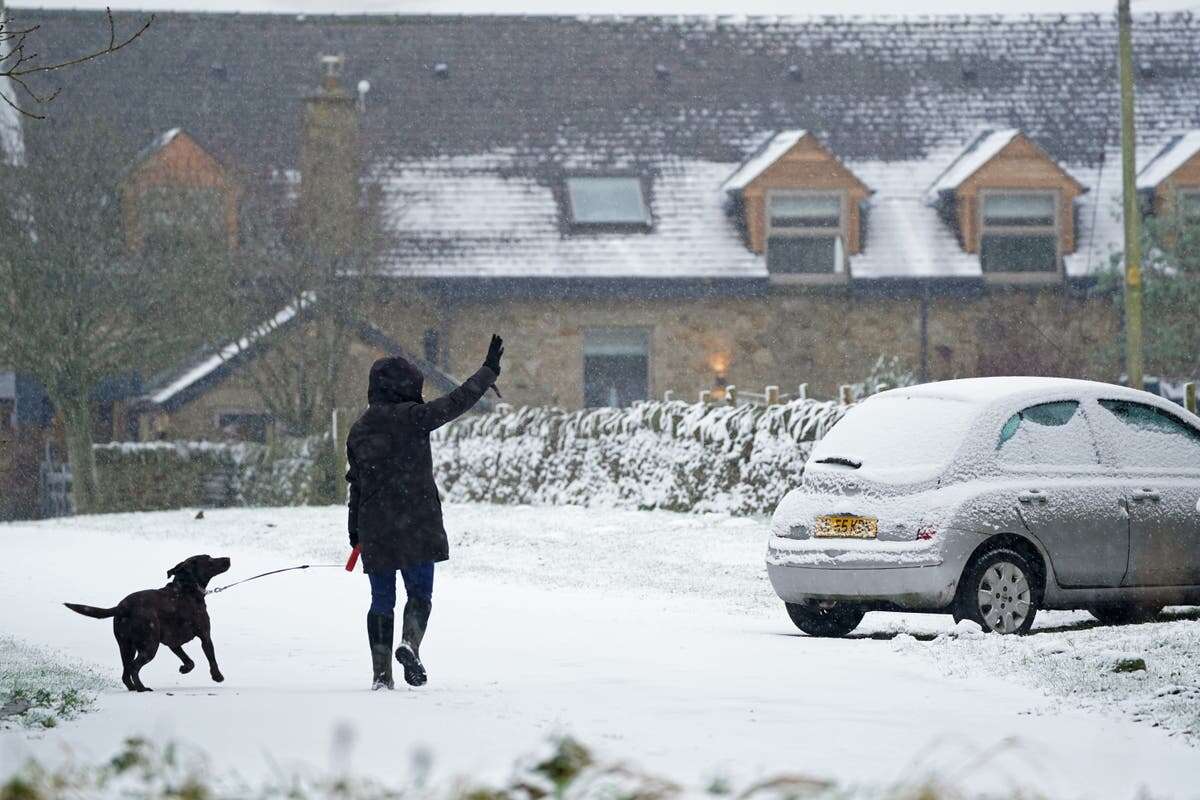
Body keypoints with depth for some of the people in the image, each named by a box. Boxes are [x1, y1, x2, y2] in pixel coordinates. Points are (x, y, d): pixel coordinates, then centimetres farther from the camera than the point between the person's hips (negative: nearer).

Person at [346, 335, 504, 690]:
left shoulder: (358, 430, 9)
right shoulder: (410, 417, -9)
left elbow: (355, 483, 14)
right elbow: (455, 403, -8)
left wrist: (355, 530, 22)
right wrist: (489, 371, 3)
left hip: (374, 528, 5)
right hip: (416, 526, -5)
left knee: (382, 599, 9)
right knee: (420, 592, 4)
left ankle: (381, 673, 6)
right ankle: (410, 644, -22)